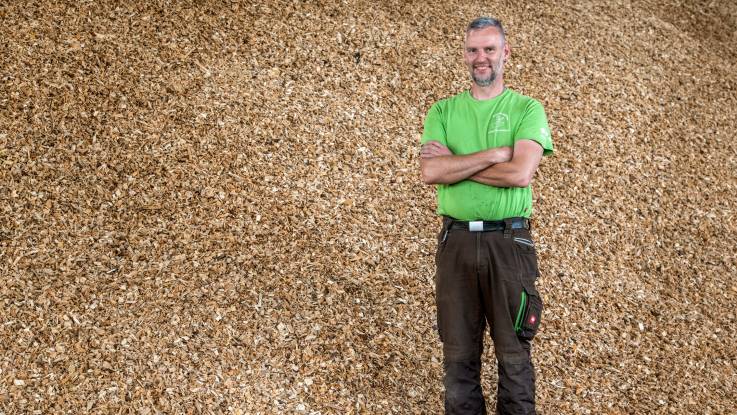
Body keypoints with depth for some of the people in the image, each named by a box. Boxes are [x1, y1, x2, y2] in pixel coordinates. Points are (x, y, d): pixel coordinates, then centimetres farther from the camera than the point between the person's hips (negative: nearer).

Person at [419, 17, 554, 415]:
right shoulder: (443, 111, 8)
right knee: (459, 351, 10)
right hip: (456, 240, 2)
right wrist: (494, 154, -14)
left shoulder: (527, 109, 0)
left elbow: (520, 174, -15)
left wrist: (455, 162, -9)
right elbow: (430, 172, -8)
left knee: (513, 351, 6)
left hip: (508, 241, -2)